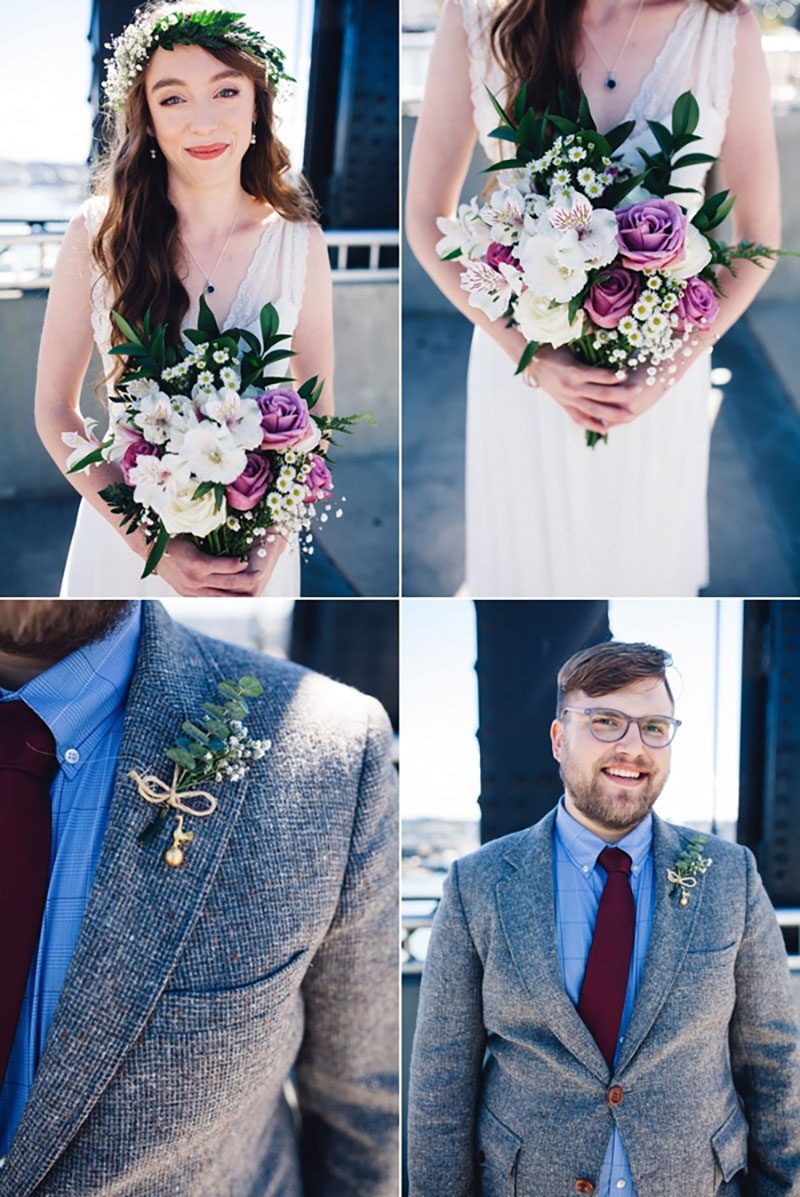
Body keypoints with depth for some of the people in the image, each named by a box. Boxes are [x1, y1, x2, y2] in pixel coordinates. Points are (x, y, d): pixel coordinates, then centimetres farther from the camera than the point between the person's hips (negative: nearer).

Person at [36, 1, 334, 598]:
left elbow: (318, 414, -1)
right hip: (124, 536, 0)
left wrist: (274, 545, -16)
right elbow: (55, 409, -7)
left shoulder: (299, 241, -9)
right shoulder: (97, 233, -11)